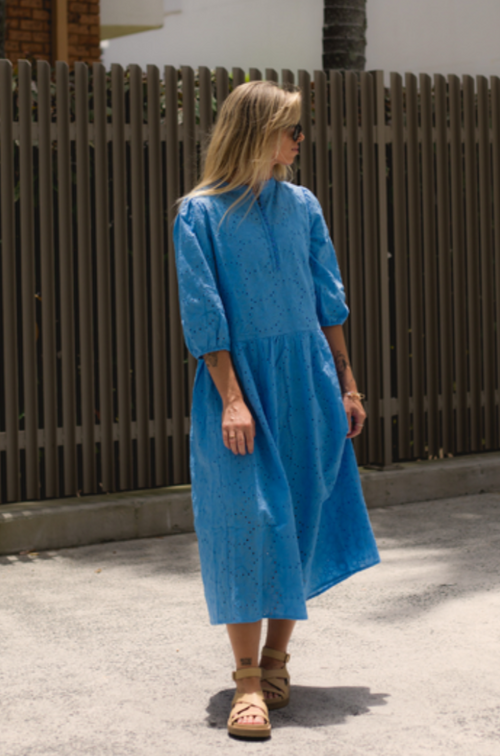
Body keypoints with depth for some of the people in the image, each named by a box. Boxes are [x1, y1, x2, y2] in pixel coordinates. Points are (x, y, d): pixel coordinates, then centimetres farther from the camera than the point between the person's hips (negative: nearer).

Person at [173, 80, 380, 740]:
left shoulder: (303, 205, 9)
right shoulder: (200, 213, -5)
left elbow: (328, 300, 12)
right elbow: (202, 315, -9)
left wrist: (347, 384, 10)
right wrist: (231, 399, -16)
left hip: (308, 381, 5)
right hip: (240, 379, -4)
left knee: (301, 519, 6)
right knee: (247, 521, -7)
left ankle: (276, 660, 19)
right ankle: (248, 681, -1)